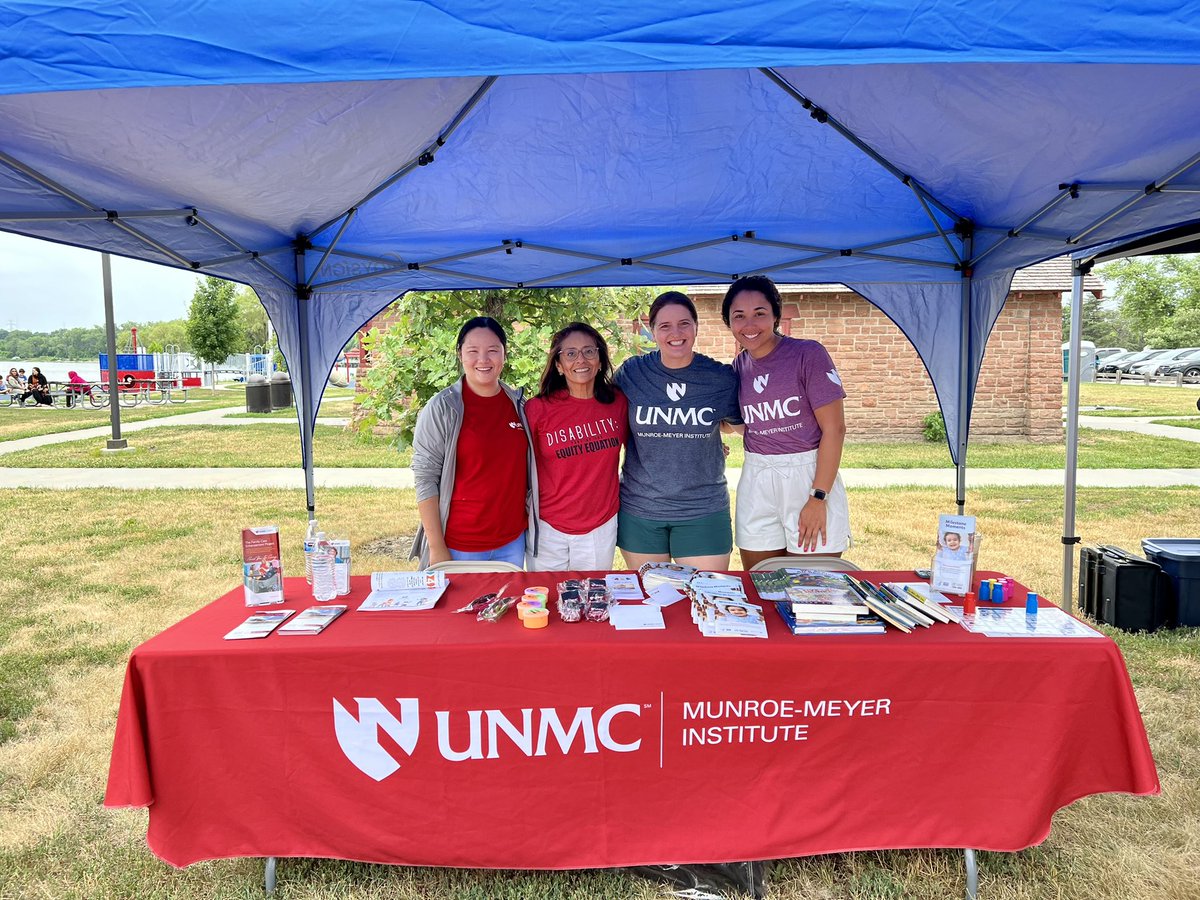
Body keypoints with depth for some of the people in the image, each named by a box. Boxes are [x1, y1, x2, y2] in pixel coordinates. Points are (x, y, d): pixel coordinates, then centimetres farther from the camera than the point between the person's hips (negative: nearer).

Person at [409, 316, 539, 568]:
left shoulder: (518, 405, 3)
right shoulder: (441, 409, -10)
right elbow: (425, 480, -11)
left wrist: (530, 522, 9)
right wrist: (436, 547, -13)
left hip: (512, 543, 4)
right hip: (459, 547, -4)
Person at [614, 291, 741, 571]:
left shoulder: (721, 378, -4)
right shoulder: (631, 373, -4)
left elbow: (738, 420, 14)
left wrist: (703, 436, 2)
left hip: (703, 510, 0)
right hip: (640, 508, 1)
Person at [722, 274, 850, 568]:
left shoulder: (808, 354, -8)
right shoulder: (739, 367, 7)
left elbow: (834, 428, -11)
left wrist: (818, 497, -14)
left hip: (809, 478, -4)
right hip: (756, 485, 5)